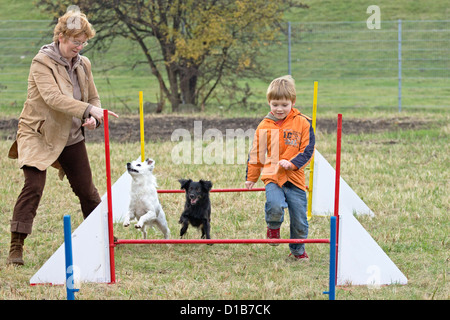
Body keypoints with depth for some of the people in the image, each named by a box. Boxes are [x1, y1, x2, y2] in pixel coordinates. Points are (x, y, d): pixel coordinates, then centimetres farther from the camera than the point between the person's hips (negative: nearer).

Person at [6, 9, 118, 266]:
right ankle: (16, 247, -17)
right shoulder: (42, 62, -16)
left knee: (86, 188, 13)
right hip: (39, 135, -6)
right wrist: (88, 109, -38)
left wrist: (93, 118, -9)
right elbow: (53, 97, -29)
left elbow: (93, 97, 15)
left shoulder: (83, 64, 5)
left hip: (71, 137, 6)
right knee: (34, 186, -19)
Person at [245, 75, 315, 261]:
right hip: (272, 176, 0)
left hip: (295, 178, 0)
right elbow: (256, 154, 15)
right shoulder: (264, 126, 6)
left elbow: (308, 150, -1)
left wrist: (292, 163, -16)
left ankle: (298, 250, 27)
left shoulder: (302, 123, 0)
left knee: (299, 219, 4)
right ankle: (273, 228, 6)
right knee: (275, 206, -28)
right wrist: (251, 177, 19)